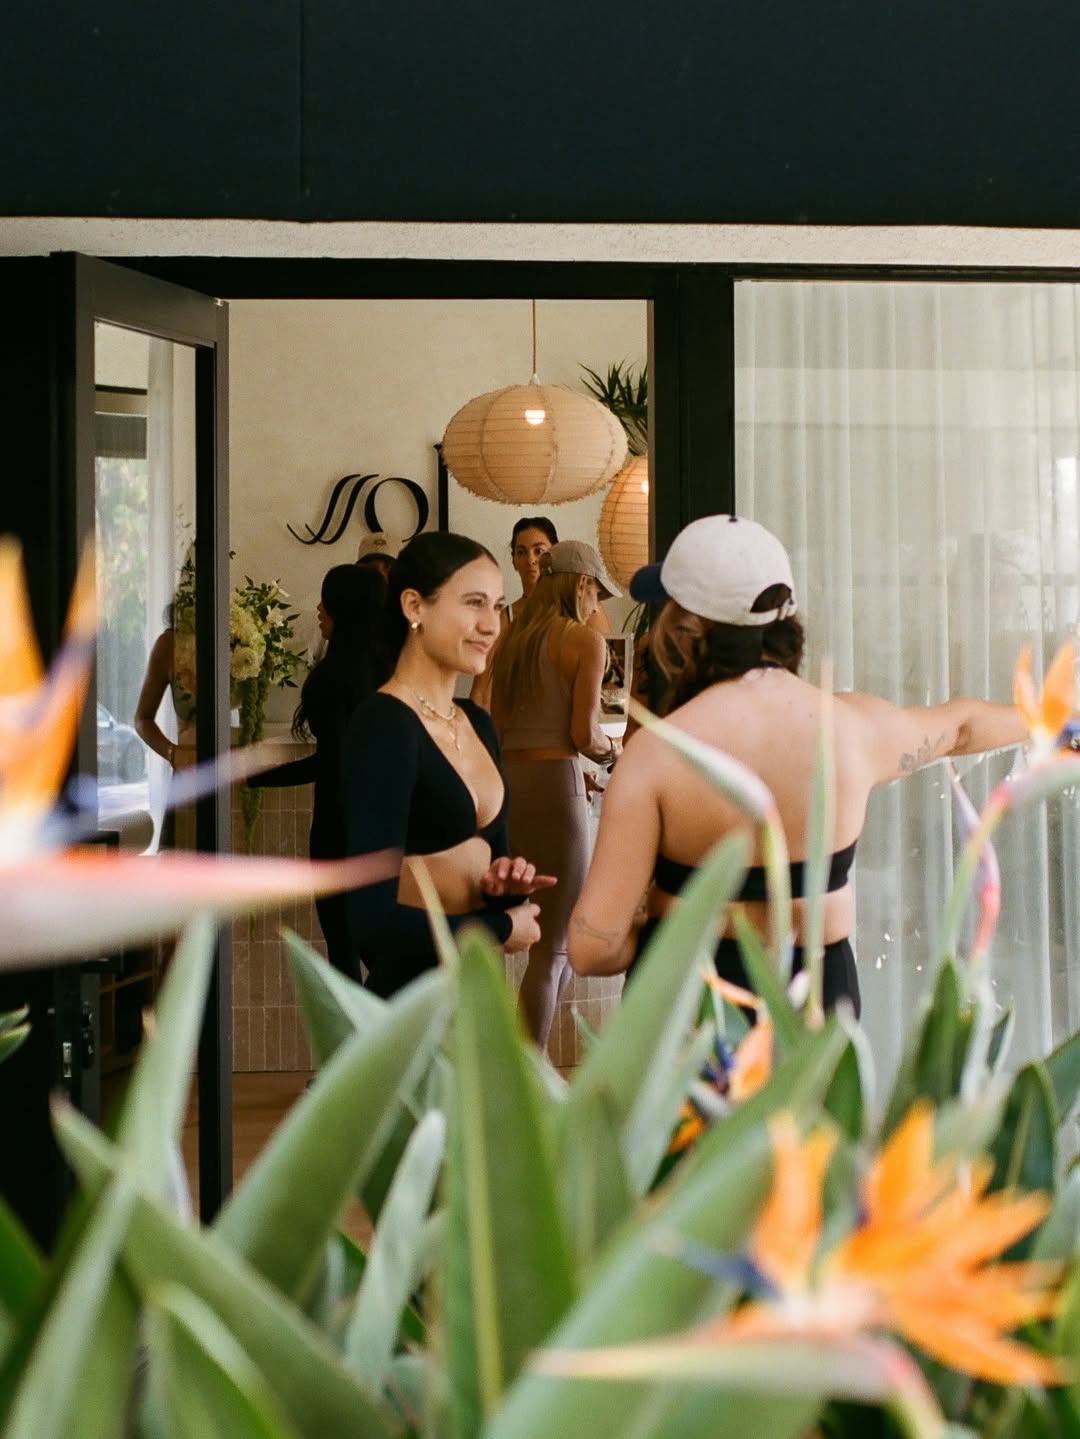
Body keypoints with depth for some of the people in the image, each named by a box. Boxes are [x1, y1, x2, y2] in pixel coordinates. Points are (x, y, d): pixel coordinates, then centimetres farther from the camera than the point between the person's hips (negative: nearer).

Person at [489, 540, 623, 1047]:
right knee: (553, 947, 0)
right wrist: (608, 749, 11)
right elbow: (583, 732, -11)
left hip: (508, 777, 7)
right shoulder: (585, 641, -5)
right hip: (554, 782, -7)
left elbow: (497, 726, 14)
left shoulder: (513, 640, 14)